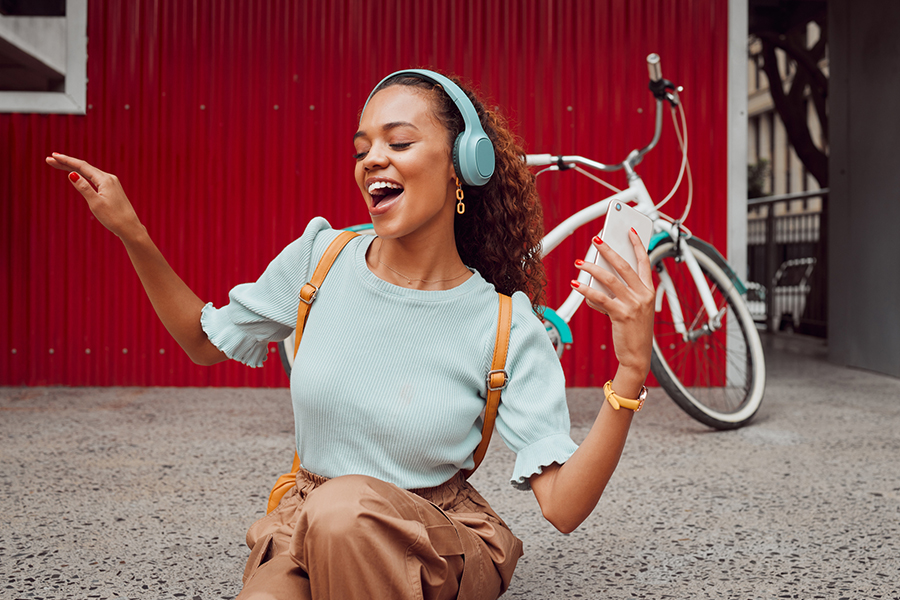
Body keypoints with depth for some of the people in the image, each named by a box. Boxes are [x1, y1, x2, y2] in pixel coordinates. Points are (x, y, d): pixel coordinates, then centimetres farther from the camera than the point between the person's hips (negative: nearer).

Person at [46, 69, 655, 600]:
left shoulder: (508, 330, -14)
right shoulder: (320, 256, -4)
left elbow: (563, 507, -19)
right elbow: (205, 342, 11)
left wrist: (631, 374, -31)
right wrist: (132, 235, 0)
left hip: (439, 542, -1)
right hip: (305, 532, 2)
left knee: (347, 504, -34)